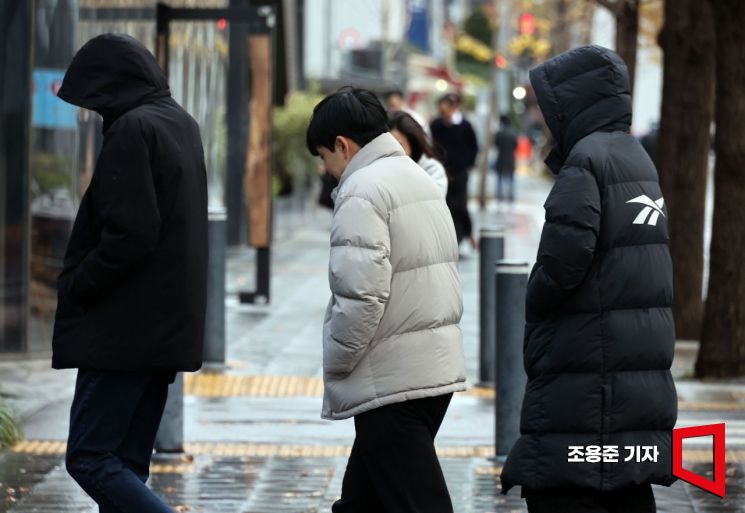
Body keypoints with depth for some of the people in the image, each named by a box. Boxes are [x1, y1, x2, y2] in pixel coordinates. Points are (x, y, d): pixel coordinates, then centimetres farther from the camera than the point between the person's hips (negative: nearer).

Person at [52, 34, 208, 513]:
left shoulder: (132, 130, -15)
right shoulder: (182, 124, 14)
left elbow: (129, 234, -22)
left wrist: (74, 289, -9)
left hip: (123, 327, -9)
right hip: (168, 327, 9)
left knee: (90, 458, -7)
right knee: (128, 464, 12)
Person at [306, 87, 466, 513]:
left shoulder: (363, 192, -13)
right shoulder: (421, 180, 16)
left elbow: (361, 295, -21)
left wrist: (335, 365, -8)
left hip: (392, 380, -9)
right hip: (438, 365, 9)